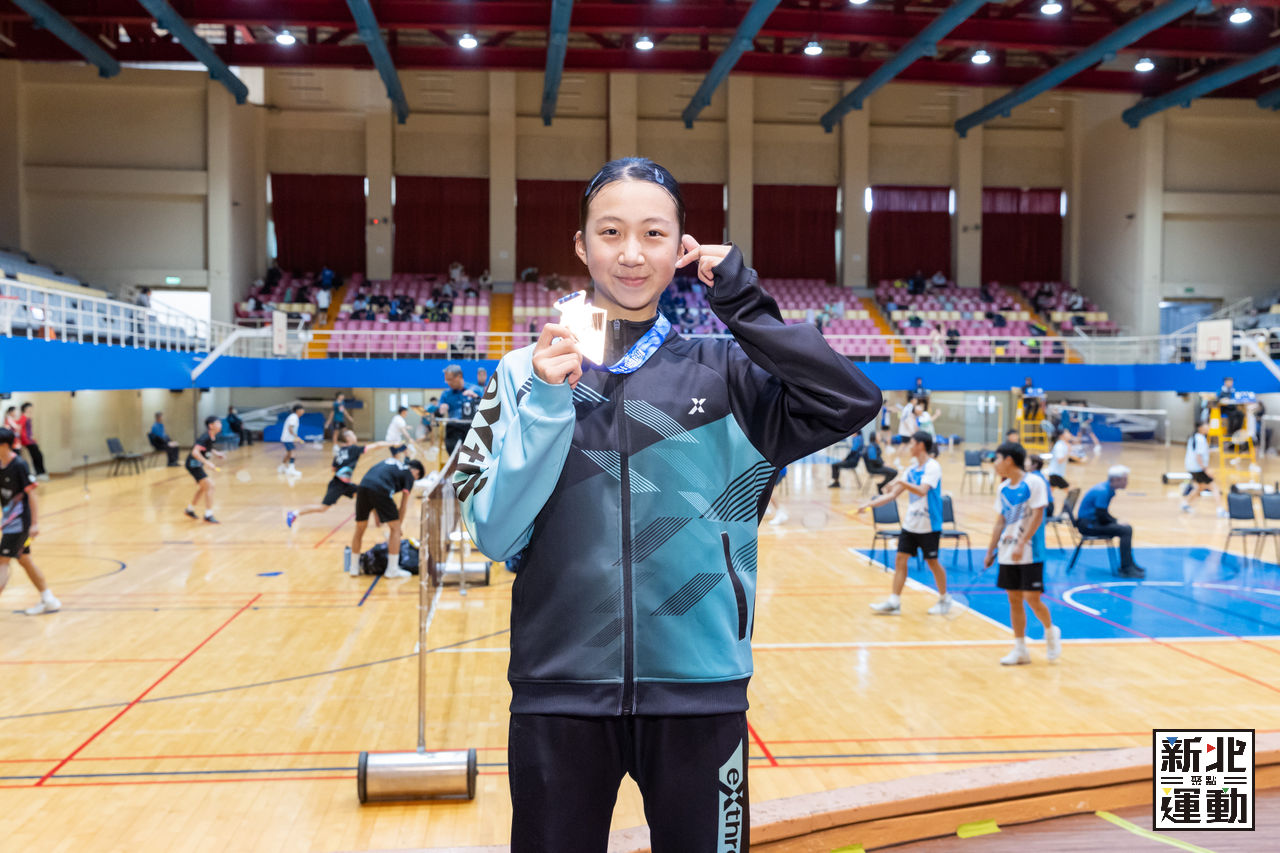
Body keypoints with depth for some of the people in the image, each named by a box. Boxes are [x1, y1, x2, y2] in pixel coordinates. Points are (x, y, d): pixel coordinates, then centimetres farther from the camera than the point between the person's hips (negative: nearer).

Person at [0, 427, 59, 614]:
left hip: (20, 521, -8)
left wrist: (35, 523, -18)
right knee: (24, 560, 14)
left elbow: (31, 494, -16)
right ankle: (49, 601, 24)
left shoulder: (19, 465, -17)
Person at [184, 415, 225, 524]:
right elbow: (195, 452, -32)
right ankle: (208, 515, -8)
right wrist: (208, 462, -34)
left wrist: (216, 453, 7)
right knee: (209, 485, -13)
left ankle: (190, 509, 41)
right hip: (193, 463, -10)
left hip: (197, 464, 10)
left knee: (203, 487, 23)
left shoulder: (212, 438, 3)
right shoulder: (205, 438, -25)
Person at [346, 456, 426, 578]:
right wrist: (399, 525, 26)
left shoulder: (390, 461, 34)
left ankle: (354, 567, 29)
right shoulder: (409, 475, 16)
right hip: (380, 490, -6)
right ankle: (392, 570, 9)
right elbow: (403, 506, 14)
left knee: (360, 529, 20)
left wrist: (376, 514, 34)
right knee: (395, 528, 9)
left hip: (363, 486, 6)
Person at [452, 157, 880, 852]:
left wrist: (743, 302, -10)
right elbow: (494, 537, -4)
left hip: (700, 692, 1)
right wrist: (546, 408, -16)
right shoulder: (526, 373, 1)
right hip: (559, 693, 0)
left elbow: (852, 405, -11)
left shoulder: (723, 373, 2)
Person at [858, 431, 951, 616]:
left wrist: (901, 482, -34)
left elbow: (922, 491, -27)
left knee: (932, 562, 4)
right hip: (910, 524, 7)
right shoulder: (912, 469, 10)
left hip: (929, 526, -7)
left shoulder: (932, 467, -13)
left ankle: (944, 599, 23)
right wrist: (869, 504, 5)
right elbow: (893, 494, 11)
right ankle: (894, 602, 4)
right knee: (901, 559, 2)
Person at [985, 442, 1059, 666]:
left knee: (1031, 598, -7)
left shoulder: (1034, 483, -10)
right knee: (1014, 599, 7)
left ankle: (1051, 631, 22)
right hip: (1008, 554, 6)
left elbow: (1037, 516, -15)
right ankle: (1020, 649, 15)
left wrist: (1021, 544, -21)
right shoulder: (1003, 489, 9)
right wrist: (990, 551, 12)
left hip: (1030, 553, -6)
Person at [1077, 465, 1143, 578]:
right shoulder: (1102, 491, -22)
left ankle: (1129, 564, 19)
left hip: (1094, 521, 11)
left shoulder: (1108, 489, 9)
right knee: (1125, 530, -20)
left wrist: (1116, 521, 5)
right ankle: (1126, 569, -17)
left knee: (1127, 528, 13)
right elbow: (1102, 517, -23)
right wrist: (1116, 522, -8)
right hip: (1087, 524, -11)